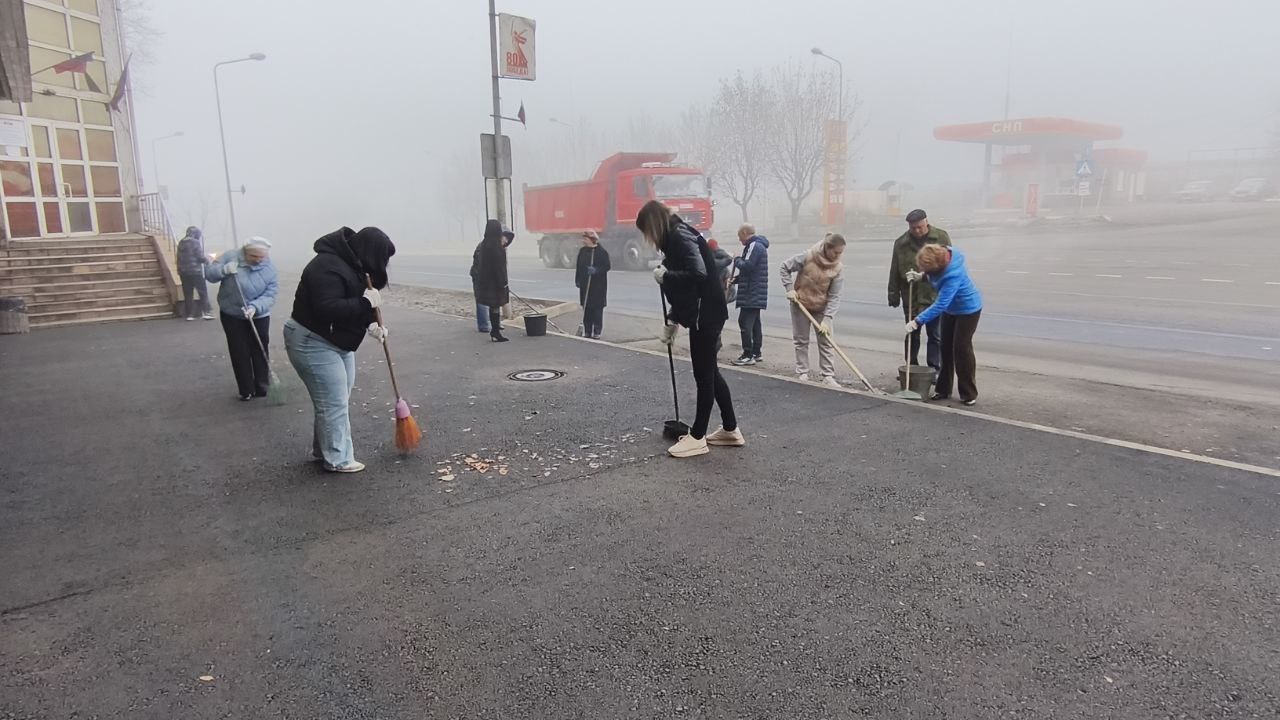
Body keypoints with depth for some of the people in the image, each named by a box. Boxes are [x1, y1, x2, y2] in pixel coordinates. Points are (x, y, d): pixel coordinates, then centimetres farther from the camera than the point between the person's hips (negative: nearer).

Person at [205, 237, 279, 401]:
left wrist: (255, 307, -33)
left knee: (260, 352, 5)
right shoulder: (230, 257, -12)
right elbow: (209, 272, -8)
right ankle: (247, 390, 12)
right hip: (231, 315, 0)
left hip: (259, 316, 0)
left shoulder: (270, 270, -12)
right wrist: (224, 270, -29)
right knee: (240, 353, 3)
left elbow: (269, 296, -16)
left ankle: (263, 389, 15)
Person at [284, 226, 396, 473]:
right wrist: (366, 302, -31)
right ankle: (338, 460, 6)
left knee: (338, 400, 16)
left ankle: (323, 450, 29)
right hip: (312, 343, -10)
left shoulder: (353, 264, 5)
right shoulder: (328, 267, -26)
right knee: (333, 403, -5)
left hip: (337, 342, 10)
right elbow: (327, 309, -36)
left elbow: (353, 303, 15)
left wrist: (371, 324, -2)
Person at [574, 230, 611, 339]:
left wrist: (596, 270, -21)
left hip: (598, 285, -4)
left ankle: (597, 332, 4)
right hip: (585, 285, 4)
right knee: (586, 308, 5)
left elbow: (606, 267, -6)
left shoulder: (602, 252, -5)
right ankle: (587, 331, 12)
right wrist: (577, 280, 8)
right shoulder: (582, 251, 9)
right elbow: (579, 267, 13)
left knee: (597, 309, -2)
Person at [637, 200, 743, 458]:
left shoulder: (681, 237, -15)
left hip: (706, 315, -10)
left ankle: (698, 437, 10)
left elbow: (698, 275, -29)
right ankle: (731, 430, 27)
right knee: (709, 372, 16)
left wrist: (664, 276, -16)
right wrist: (672, 321, 18)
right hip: (702, 314, 10)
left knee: (704, 374, -1)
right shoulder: (675, 239, 15)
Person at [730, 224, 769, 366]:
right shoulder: (758, 245, 20)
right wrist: (735, 280, 15)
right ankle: (756, 353, 20)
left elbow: (747, 265, -25)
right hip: (756, 294, 11)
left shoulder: (754, 246, -14)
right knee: (755, 323, 14)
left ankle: (748, 355, -9)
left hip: (751, 294, -11)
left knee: (745, 322, -9)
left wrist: (737, 261, -5)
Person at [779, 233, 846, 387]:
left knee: (826, 341, 1)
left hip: (821, 307, 2)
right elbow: (785, 267, -6)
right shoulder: (808, 257, -19)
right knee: (801, 340, 7)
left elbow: (834, 296, -13)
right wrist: (790, 289, -15)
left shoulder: (838, 267, -13)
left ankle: (828, 376, 7)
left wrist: (826, 319, -21)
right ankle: (802, 374, 18)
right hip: (800, 304, -2)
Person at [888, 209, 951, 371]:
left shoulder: (941, 237, 1)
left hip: (935, 295, -1)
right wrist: (893, 293, 6)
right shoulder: (901, 243, 4)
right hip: (910, 298, 2)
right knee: (912, 335, 10)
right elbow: (894, 271, 8)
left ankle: (934, 369, 9)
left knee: (936, 335, 2)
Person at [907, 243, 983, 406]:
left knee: (961, 348, -6)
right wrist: (921, 276, -6)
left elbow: (940, 305, -39)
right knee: (946, 347, 10)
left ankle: (969, 395, 7)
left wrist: (917, 321, -38)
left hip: (968, 309, -9)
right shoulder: (942, 254, -15)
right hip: (951, 308, 9)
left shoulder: (953, 275, -39)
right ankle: (943, 389, 19)